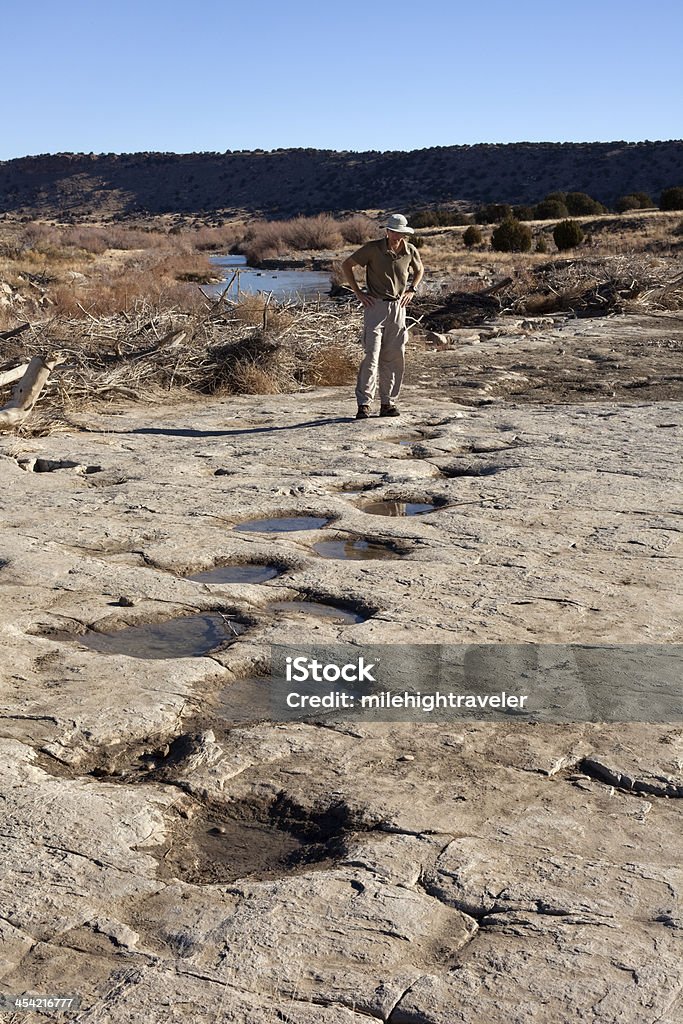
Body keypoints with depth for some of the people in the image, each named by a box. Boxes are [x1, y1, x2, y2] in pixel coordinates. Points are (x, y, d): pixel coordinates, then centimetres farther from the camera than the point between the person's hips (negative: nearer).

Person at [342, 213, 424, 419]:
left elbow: (419, 269, 25)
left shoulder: (410, 251, 3)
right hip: (375, 305, -4)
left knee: (395, 357, 5)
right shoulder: (373, 248, -9)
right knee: (372, 354, -11)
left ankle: (388, 403, 14)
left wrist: (411, 290, 10)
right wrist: (358, 292, -4)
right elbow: (346, 265, 0)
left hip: (398, 307, 4)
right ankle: (364, 404, -8)